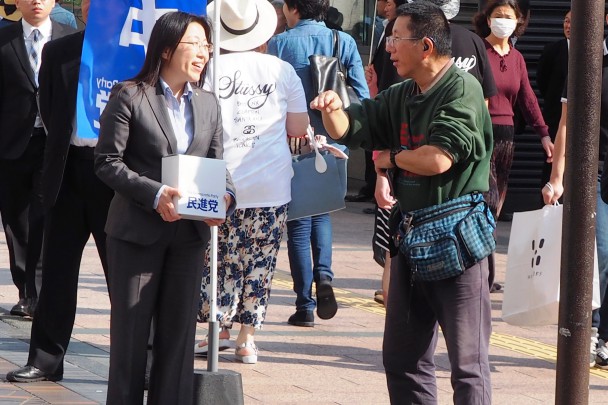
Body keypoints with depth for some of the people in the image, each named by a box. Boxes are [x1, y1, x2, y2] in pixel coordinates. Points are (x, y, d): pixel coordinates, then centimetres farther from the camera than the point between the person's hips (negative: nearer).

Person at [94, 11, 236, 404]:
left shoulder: (208, 104, 11)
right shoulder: (129, 96, -6)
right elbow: (108, 162, -9)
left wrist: (225, 198, -11)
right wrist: (154, 194, -22)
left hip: (190, 232, 4)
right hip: (137, 231, -4)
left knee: (179, 329, 7)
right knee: (131, 329, 3)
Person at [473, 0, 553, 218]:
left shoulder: (517, 58, 13)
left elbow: (528, 99, 14)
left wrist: (544, 134, 9)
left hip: (505, 135, 7)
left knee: (497, 203, 9)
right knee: (488, 200, -15)